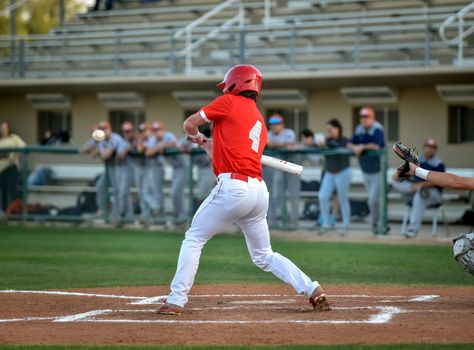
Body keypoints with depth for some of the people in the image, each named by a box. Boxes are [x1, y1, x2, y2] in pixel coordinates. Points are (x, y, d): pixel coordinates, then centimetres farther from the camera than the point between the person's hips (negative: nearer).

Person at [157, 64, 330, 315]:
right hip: (259, 190, 7)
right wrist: (211, 144, 30)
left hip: (233, 187, -7)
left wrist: (197, 137, 27)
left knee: (194, 239, 5)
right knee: (264, 256, 17)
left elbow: (190, 124, 5)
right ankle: (313, 290, 7)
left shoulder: (229, 102, 1)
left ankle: (176, 301, -1)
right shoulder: (260, 121, 22)